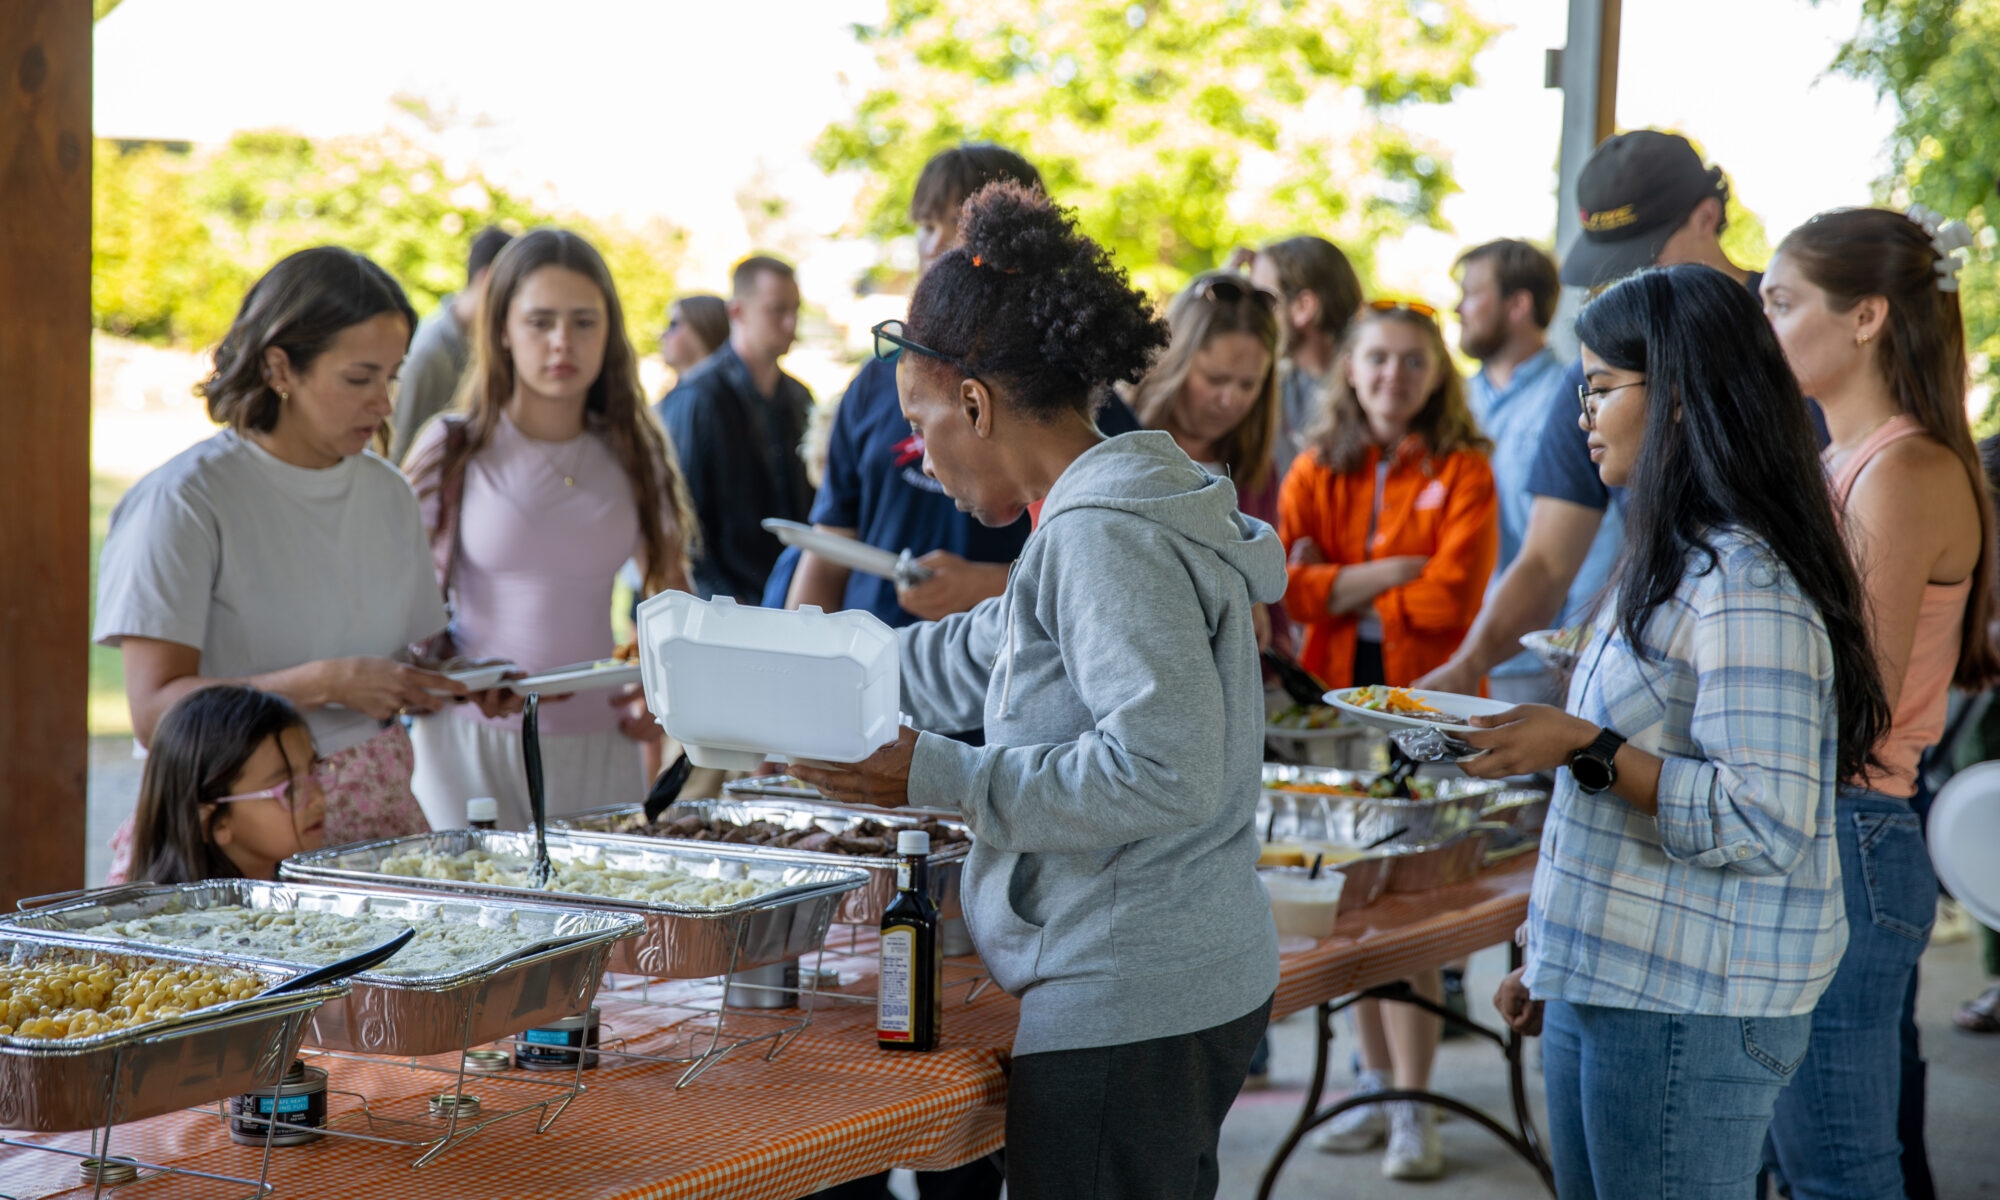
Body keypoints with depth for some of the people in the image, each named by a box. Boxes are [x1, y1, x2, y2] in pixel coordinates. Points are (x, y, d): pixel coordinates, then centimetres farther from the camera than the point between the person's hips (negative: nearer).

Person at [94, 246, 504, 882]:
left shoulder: (387, 493, 13)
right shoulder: (188, 501, -7)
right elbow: (155, 710, -14)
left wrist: (468, 685, 1)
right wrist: (325, 683, -21)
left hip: (377, 810, 5)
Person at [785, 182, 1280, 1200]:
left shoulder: (1104, 535, -17)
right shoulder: (1109, 516, 15)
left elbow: (1163, 769, -25)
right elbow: (967, 665, 29)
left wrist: (943, 779, -20)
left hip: (1126, 1002, -10)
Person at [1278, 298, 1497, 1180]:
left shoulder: (1463, 471, -1)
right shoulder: (1318, 469, 9)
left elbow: (1451, 598, -11)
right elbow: (1278, 579, -4)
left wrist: (1342, 593, -4)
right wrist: (1380, 576, -13)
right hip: (1337, 700, 4)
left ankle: (1412, 1105, -1)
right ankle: (1377, 1080, 19)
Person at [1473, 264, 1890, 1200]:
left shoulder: (1746, 584, -19)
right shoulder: (1676, 561, 14)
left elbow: (1764, 824, -25)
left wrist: (1587, 750, -22)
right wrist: (1554, 961, 23)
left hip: (1688, 1015, -10)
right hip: (1602, 987, 10)